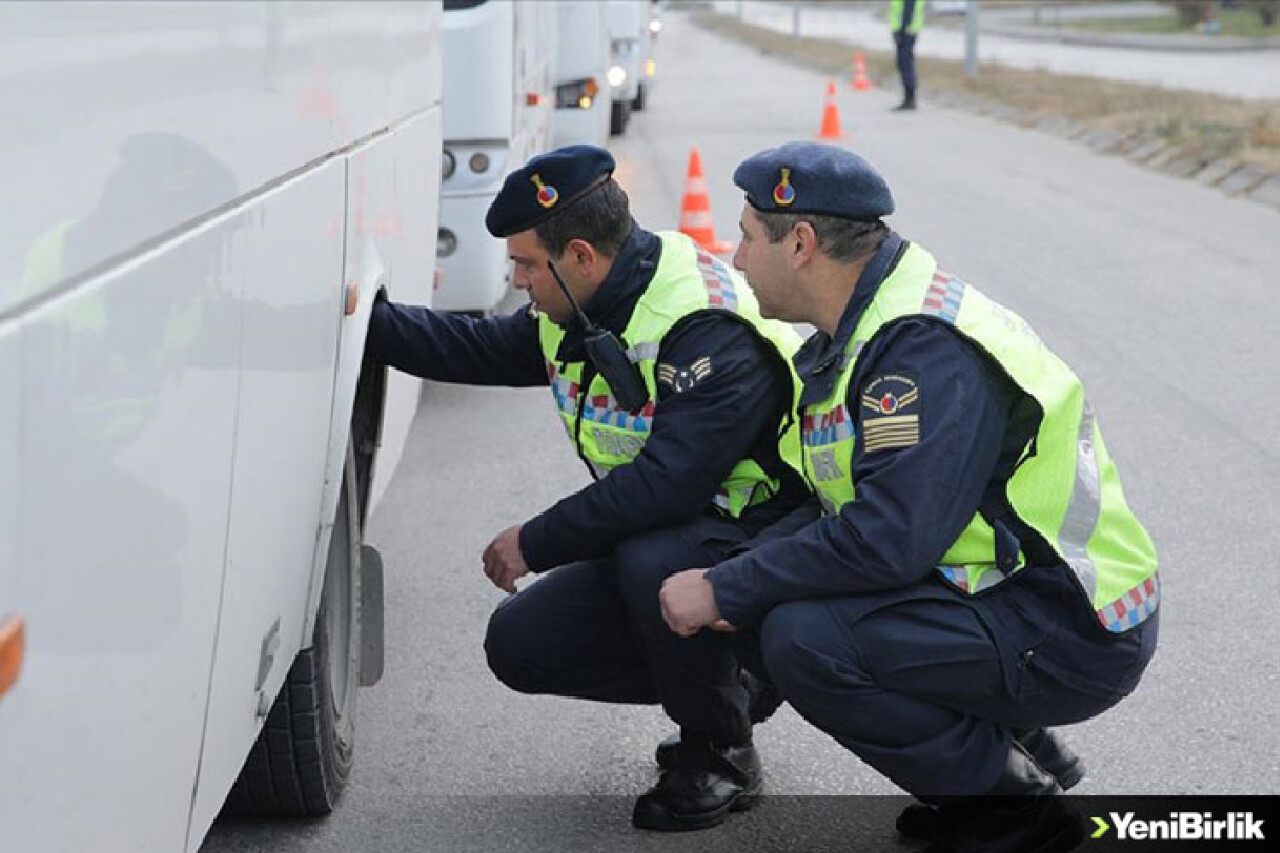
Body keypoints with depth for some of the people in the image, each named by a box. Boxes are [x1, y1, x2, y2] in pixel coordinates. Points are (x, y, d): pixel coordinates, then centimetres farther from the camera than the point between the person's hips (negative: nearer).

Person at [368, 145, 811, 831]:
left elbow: (665, 484, -36)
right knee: (520, 645, -2)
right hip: (650, 536, 9)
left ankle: (719, 755, -13)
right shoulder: (575, 314, 2)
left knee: (654, 563, -39)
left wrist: (536, 543, -26)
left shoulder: (712, 330, -28)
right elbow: (476, 349, 17)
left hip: (759, 538, -9)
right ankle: (729, 686, 12)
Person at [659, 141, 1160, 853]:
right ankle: (1017, 744, 16)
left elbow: (887, 542, -29)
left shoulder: (927, 349, -23)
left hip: (1071, 636, -10)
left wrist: (726, 590, -19)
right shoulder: (863, 328, 10)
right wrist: (739, 588, 2)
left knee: (805, 640, -22)